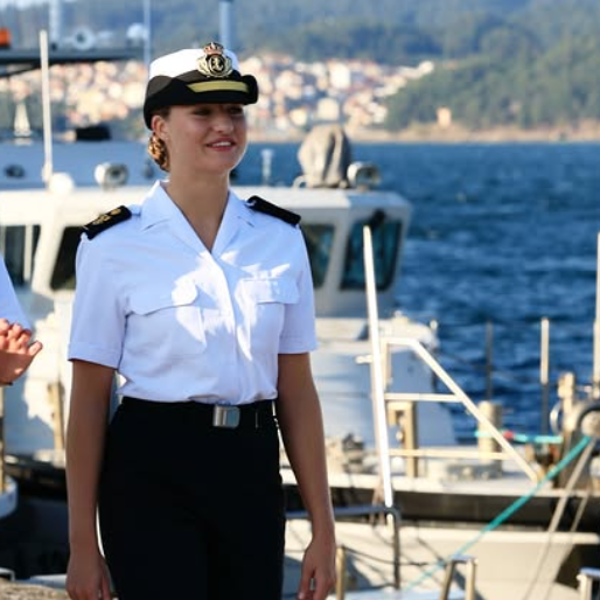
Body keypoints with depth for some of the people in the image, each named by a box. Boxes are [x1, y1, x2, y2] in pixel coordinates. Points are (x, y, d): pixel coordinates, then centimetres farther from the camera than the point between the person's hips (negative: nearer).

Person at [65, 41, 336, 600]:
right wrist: (83, 544, -6)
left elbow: (296, 390, 8)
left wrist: (323, 529, 5)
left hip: (251, 472, 4)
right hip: (151, 475, -4)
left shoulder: (280, 237, 6)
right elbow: (88, 400, -4)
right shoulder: (114, 245, -4)